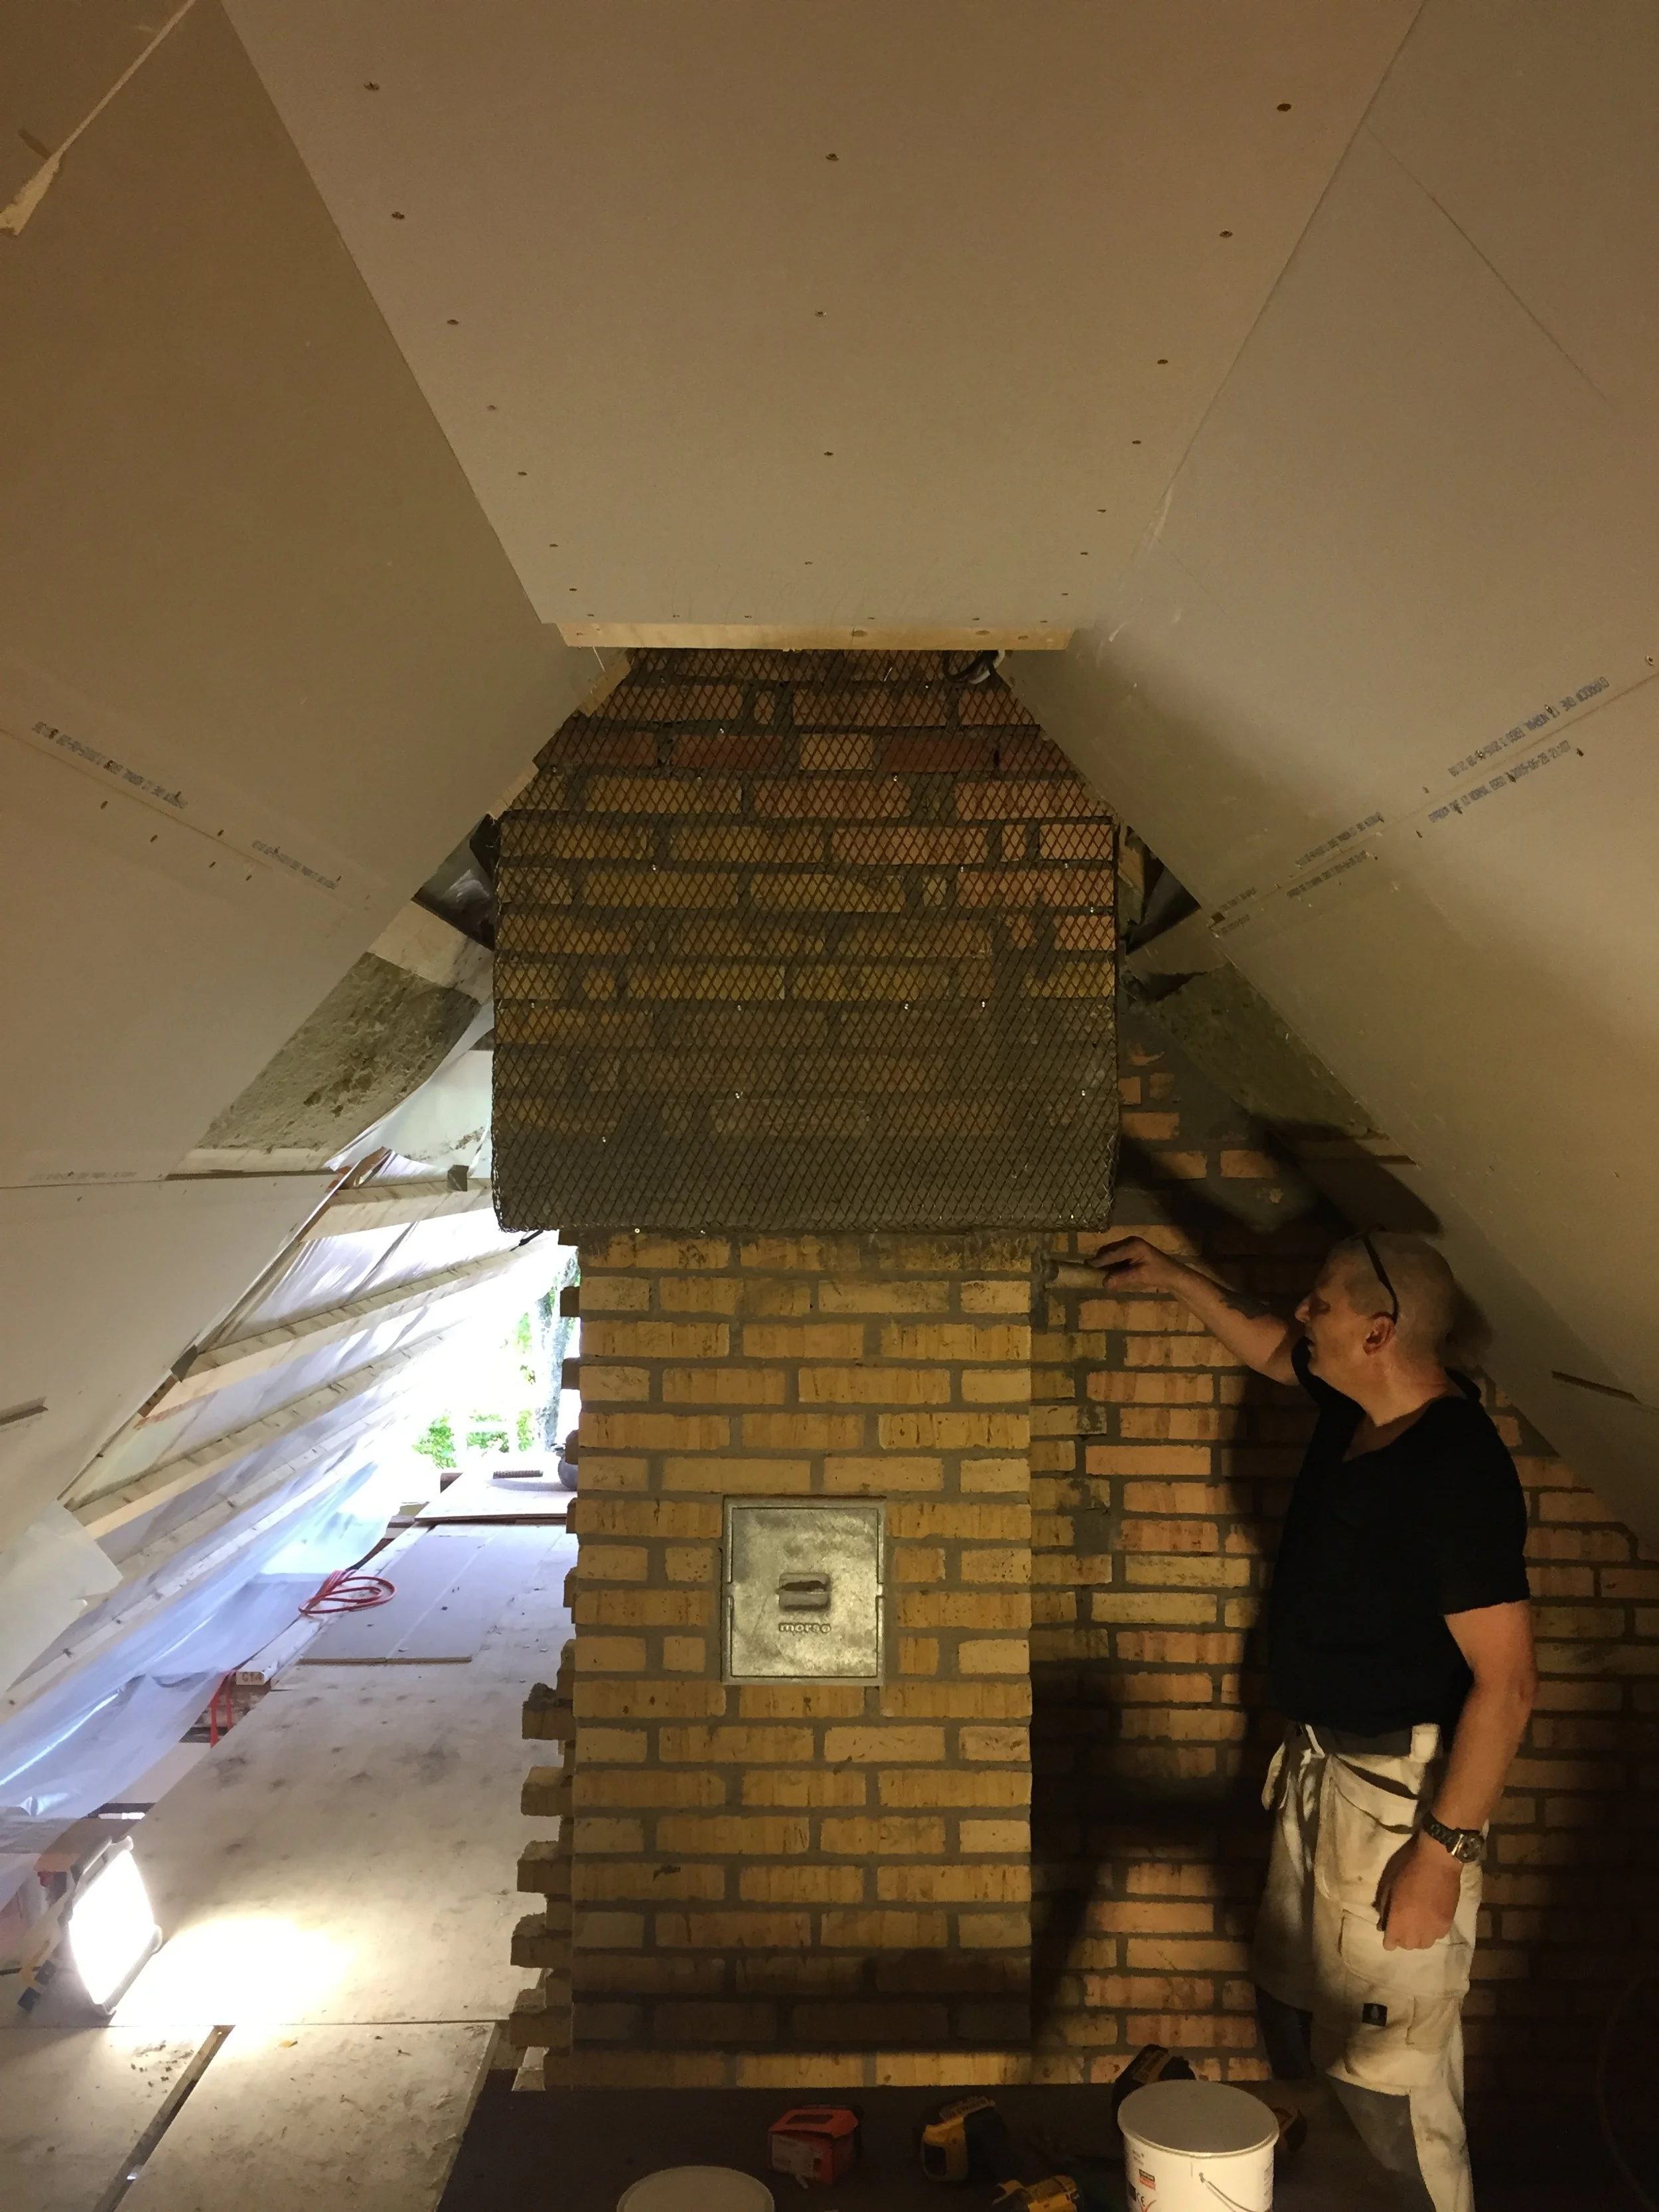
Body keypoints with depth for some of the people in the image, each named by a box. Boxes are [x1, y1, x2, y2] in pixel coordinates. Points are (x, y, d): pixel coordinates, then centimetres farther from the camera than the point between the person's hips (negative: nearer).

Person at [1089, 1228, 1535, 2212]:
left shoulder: (1458, 1468, -26)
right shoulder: (1355, 1402, -1)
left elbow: (1508, 1680, -25)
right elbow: (1266, 1343, 22)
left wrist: (1445, 1850, -23)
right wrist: (1174, 1274, 25)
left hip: (1404, 1790, -9)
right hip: (1323, 1764, 9)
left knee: (1388, 2075, 1)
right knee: (1296, 2016, 23)